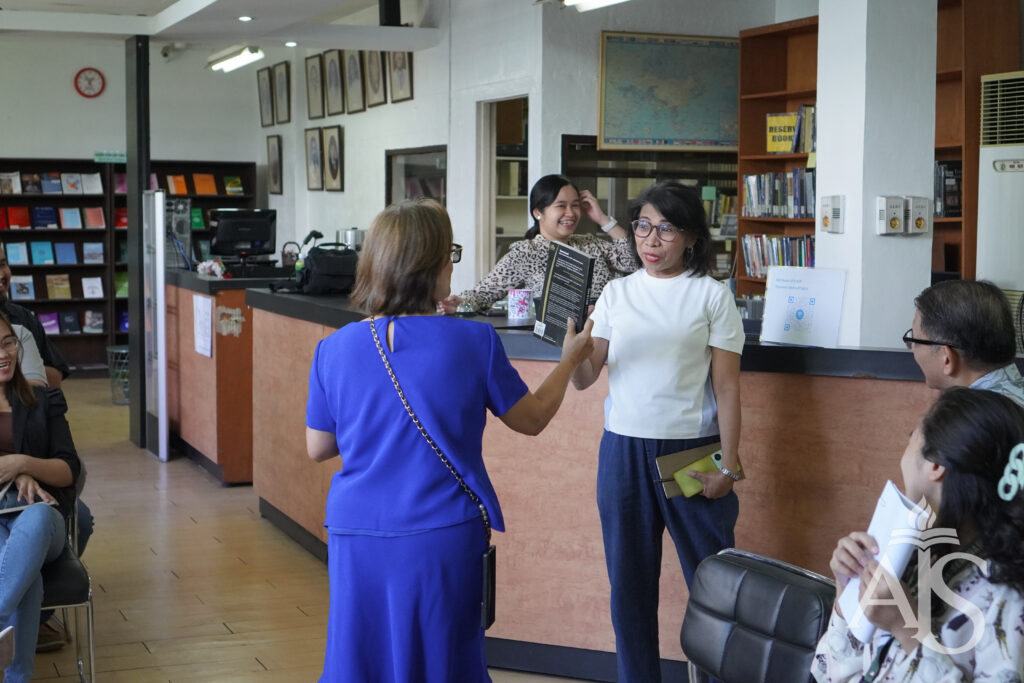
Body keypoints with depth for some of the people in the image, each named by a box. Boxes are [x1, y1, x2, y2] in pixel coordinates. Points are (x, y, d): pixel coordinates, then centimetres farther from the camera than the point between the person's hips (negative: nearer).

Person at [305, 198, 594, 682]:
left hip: (357, 538, 2)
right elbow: (532, 419, 3)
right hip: (443, 538, -2)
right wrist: (570, 359, 19)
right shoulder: (473, 342, -10)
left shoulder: (334, 349, -3)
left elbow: (317, 449, 7)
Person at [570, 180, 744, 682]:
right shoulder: (617, 293, 9)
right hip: (623, 448, 3)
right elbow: (585, 377, 5)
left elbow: (726, 387, -2)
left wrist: (729, 465, -7)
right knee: (629, 580, 10)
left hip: (691, 451, -3)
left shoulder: (711, 295, 0)